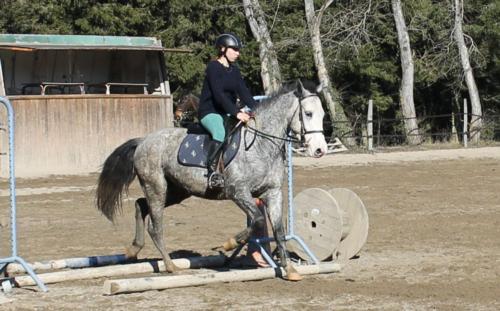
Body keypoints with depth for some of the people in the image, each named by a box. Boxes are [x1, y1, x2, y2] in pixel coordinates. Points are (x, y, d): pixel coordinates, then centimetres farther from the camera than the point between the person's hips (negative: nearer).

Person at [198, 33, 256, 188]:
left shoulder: (234, 70, 13)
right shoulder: (213, 67, -12)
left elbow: (243, 91, 6)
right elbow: (218, 94, -23)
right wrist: (236, 113, -32)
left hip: (227, 113, 9)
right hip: (210, 112, -9)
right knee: (220, 132, -38)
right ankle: (212, 171, -39)